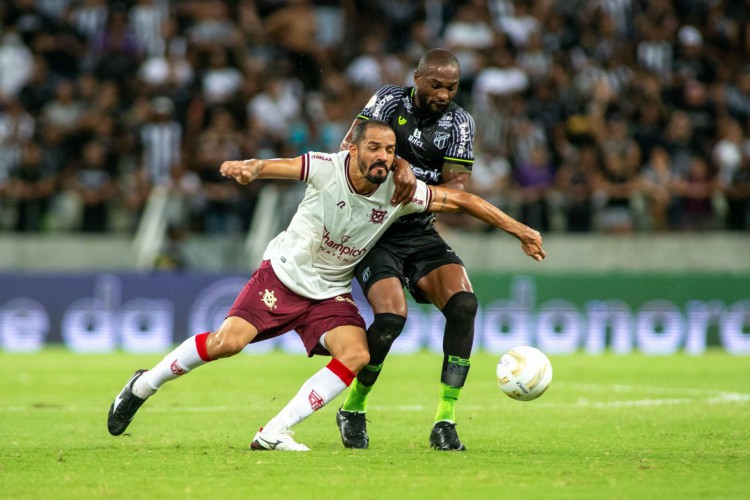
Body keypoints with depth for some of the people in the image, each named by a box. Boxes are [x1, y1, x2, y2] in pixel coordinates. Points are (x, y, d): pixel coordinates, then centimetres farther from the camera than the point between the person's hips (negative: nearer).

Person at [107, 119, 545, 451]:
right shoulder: (327, 169, -20)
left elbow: (462, 199, -7)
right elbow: (279, 166, -31)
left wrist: (519, 231, -6)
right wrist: (248, 168, -54)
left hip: (330, 294, 3)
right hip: (285, 274, -3)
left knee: (357, 355, -21)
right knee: (227, 342, -17)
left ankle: (273, 434, -18)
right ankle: (142, 387, 7)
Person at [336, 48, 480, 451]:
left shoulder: (459, 122, 2)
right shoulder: (390, 100, -2)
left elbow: (457, 187, -6)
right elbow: (351, 146, -10)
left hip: (421, 233, 3)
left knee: (463, 304, -21)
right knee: (391, 316, -25)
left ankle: (444, 422, -14)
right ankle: (353, 410, 0)